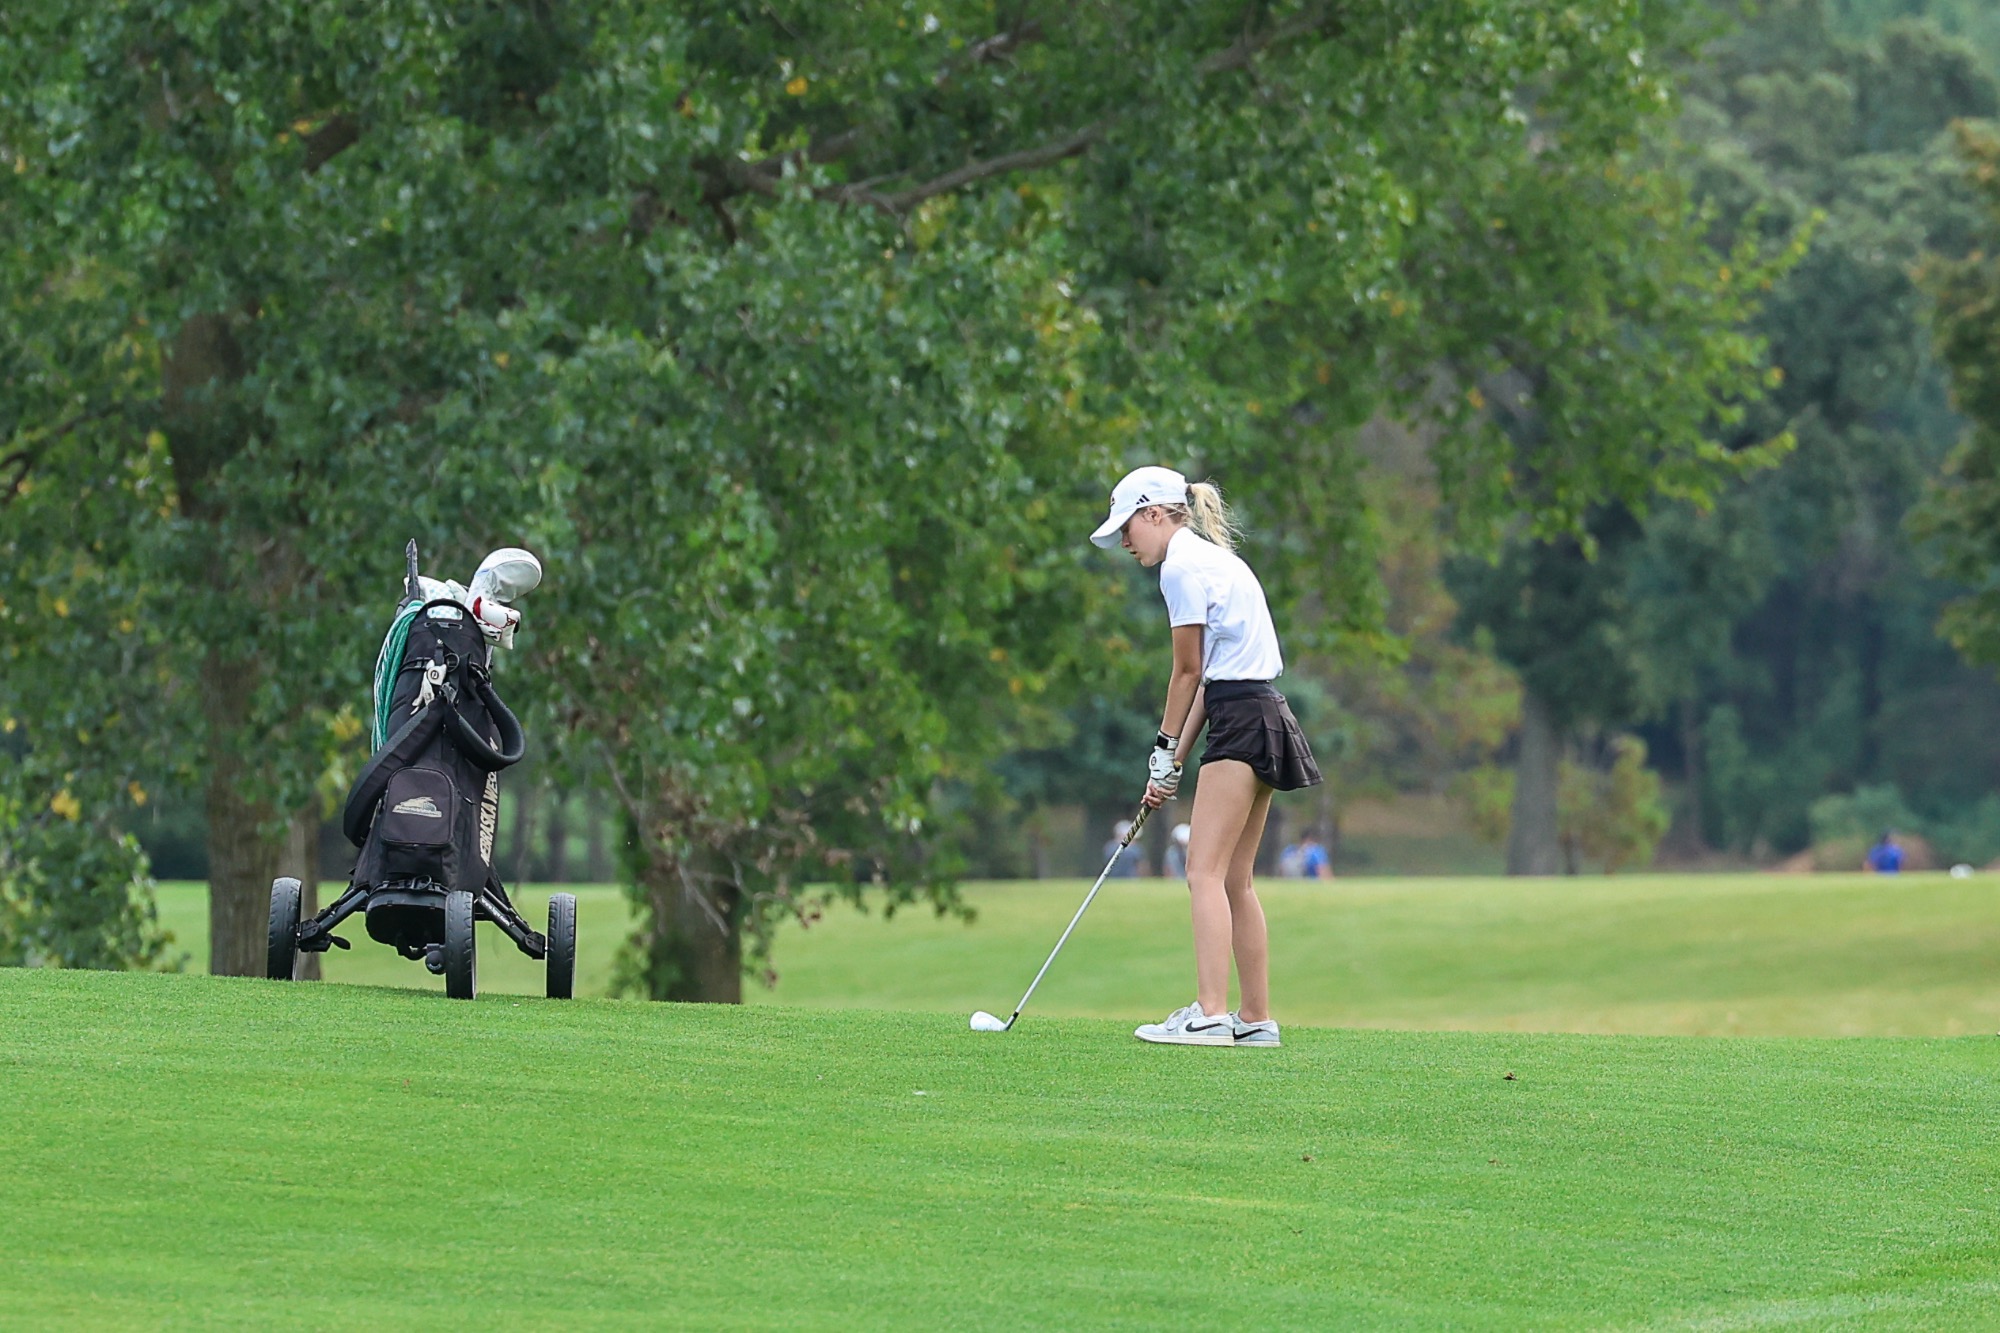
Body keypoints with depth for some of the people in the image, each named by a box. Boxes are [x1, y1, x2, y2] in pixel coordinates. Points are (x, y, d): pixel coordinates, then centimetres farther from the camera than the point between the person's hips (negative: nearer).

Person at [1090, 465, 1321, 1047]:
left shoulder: (1183, 567, -9)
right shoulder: (1213, 559, 21)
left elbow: (1188, 672, -5)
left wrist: (1165, 752, 5)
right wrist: (1175, 760, 13)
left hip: (1241, 721, -10)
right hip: (1264, 717, 10)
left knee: (1206, 871, -14)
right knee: (1234, 879, 11)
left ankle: (1209, 1013, -23)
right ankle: (1256, 1019, 11)